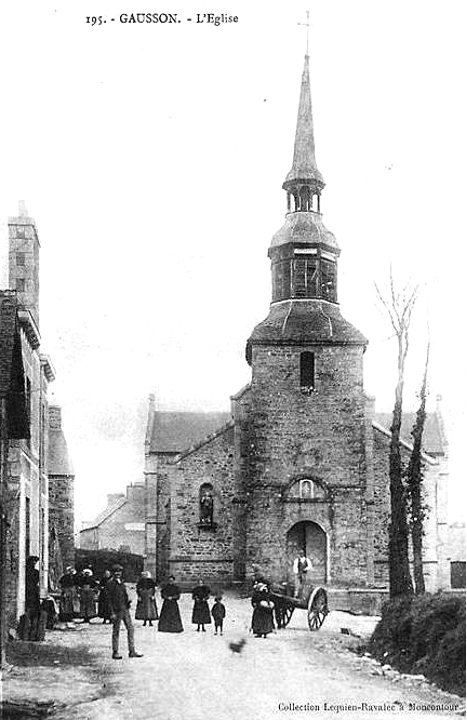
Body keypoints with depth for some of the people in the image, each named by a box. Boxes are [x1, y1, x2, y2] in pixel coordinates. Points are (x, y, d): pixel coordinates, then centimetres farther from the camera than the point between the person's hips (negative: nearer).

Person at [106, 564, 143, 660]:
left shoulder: (121, 582, 14)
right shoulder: (110, 583, -9)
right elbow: (109, 599, -11)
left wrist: (128, 600, 6)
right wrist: (112, 613, -15)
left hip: (125, 608, 7)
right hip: (117, 610, -7)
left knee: (130, 628, 7)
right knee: (116, 631, 1)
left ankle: (132, 651, 12)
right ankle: (115, 653, 9)